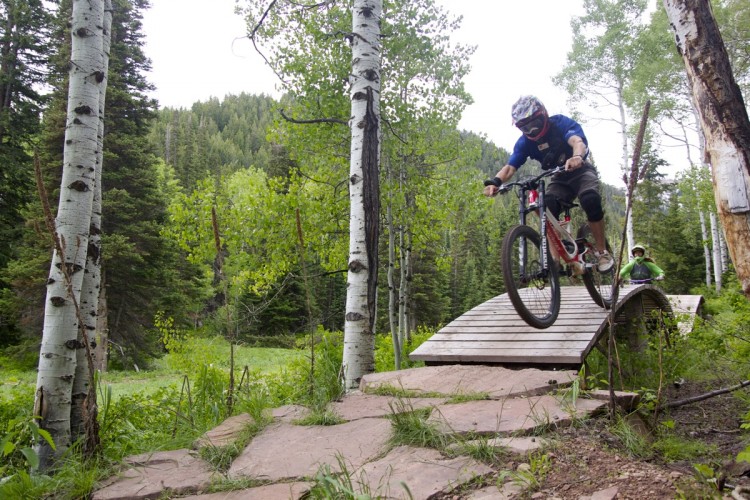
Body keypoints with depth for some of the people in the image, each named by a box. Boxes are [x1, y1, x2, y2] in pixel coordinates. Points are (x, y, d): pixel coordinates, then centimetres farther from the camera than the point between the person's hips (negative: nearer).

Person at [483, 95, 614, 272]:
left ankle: (602, 252, -21)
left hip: (581, 171, -3)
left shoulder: (561, 123, -22)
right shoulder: (525, 142, -12)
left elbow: (577, 142, -41)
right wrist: (495, 182, -45)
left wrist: (577, 157, -66)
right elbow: (510, 167, -22)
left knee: (590, 199, -34)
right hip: (559, 178, 3)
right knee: (547, 208, -27)